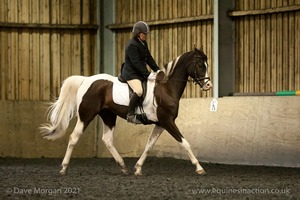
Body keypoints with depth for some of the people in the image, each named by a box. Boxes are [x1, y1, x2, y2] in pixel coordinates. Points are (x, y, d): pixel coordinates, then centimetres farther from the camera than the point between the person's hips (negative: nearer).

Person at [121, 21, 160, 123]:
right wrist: (147, 74, -25)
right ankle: (130, 115, -26)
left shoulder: (144, 43, 13)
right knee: (138, 91, -32)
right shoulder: (132, 45, -17)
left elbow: (149, 58, 16)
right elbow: (136, 62, -23)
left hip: (140, 72, 10)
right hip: (131, 73, -10)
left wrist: (157, 70, 5)